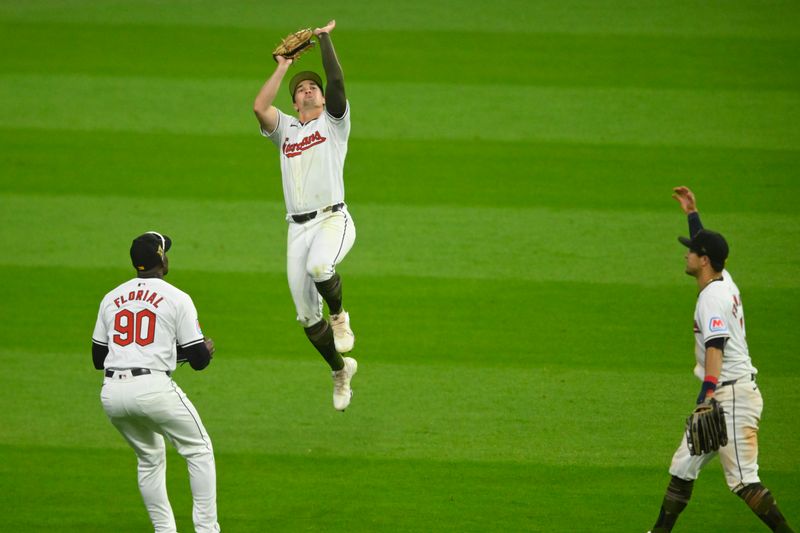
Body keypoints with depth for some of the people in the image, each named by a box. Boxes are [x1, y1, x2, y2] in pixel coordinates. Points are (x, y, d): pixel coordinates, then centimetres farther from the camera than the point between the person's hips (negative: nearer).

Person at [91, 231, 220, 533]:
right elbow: (199, 360, 0)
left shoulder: (111, 298, 15)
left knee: (150, 457, 24)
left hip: (111, 394, 5)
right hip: (153, 389, -5)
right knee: (199, 450, 11)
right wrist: (207, 349, 23)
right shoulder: (177, 299, 1)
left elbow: (98, 359, 18)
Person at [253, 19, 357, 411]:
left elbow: (336, 80, -4)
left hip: (333, 219, -4)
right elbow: (259, 106, 1)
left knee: (319, 266, -38)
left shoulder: (333, 122, 12)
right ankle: (340, 369, 24)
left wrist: (324, 39, 3)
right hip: (297, 227, 4)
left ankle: (339, 315, -9)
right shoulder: (285, 129, 20)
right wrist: (283, 67, 9)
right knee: (306, 316, 3)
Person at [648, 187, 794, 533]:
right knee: (683, 466, 13)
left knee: (743, 479, -14)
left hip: (733, 396, -11)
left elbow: (716, 347, -28)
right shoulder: (724, 281, 13)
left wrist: (707, 392, -38)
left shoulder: (713, 296, -15)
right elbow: (707, 244, 36)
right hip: (723, 396, 11)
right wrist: (692, 213, 43)